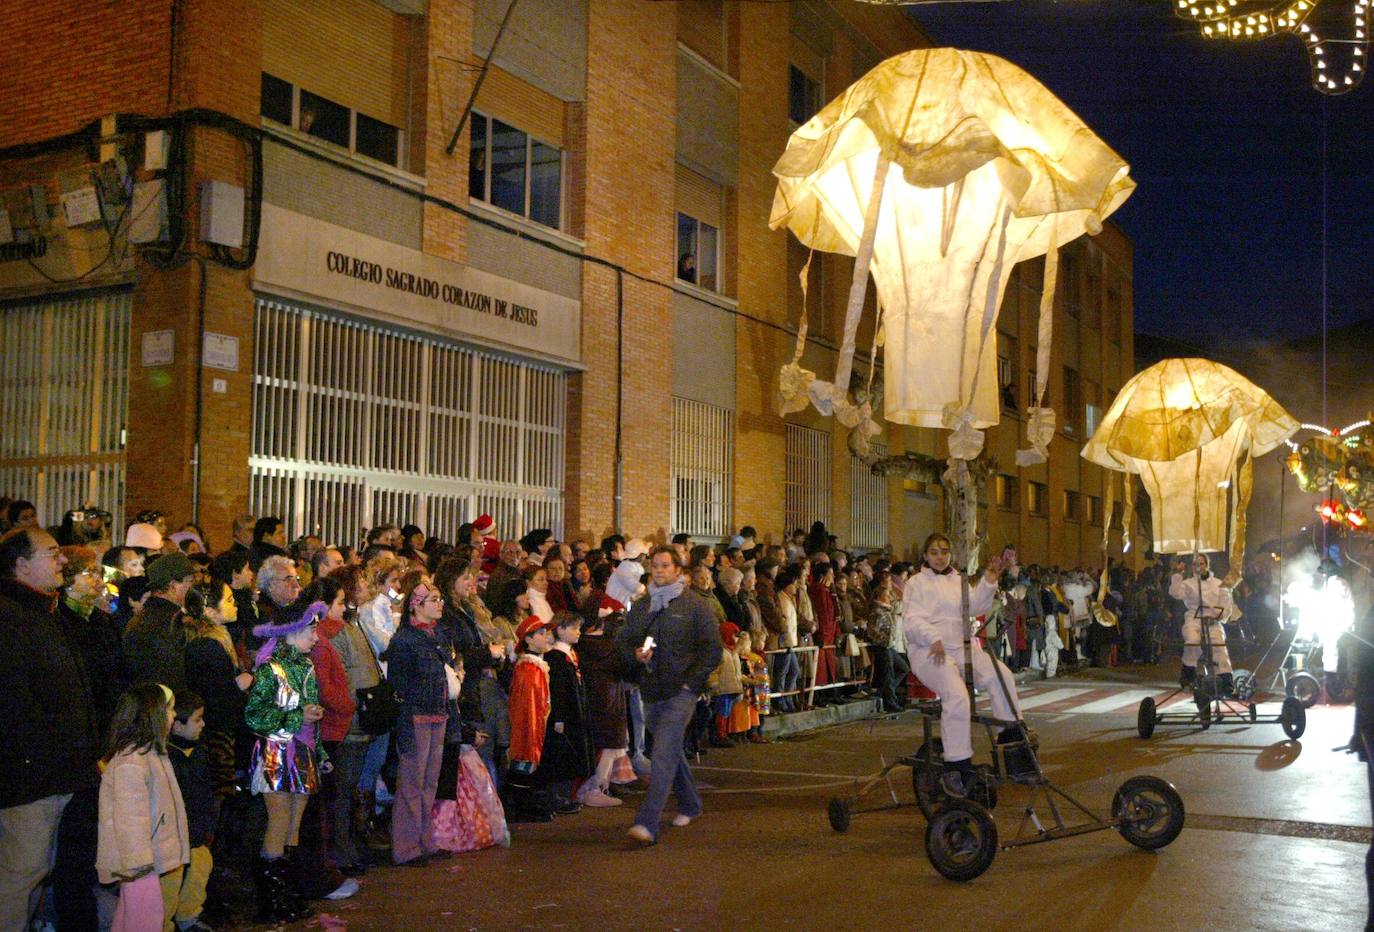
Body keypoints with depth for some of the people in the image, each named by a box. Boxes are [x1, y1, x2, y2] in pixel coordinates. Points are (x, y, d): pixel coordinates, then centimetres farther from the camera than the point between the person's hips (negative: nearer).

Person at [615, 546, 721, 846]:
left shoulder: (695, 604, -2)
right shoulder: (640, 607, 13)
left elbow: (712, 649, -4)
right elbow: (622, 641, 15)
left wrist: (690, 682, -11)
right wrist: (635, 654, -8)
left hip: (681, 690, -6)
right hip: (652, 691, 6)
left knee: (663, 753, -16)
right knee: (671, 750, 19)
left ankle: (648, 823, -21)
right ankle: (689, 804, 40)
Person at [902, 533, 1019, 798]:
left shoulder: (959, 581, 24)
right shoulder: (916, 583, 10)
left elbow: (975, 607, 8)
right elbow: (911, 620, -4)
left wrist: (989, 582, -7)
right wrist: (933, 638, -21)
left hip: (963, 647, 5)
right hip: (930, 652, -5)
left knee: (1001, 675, -24)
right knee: (956, 695, -31)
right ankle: (955, 766, -28)